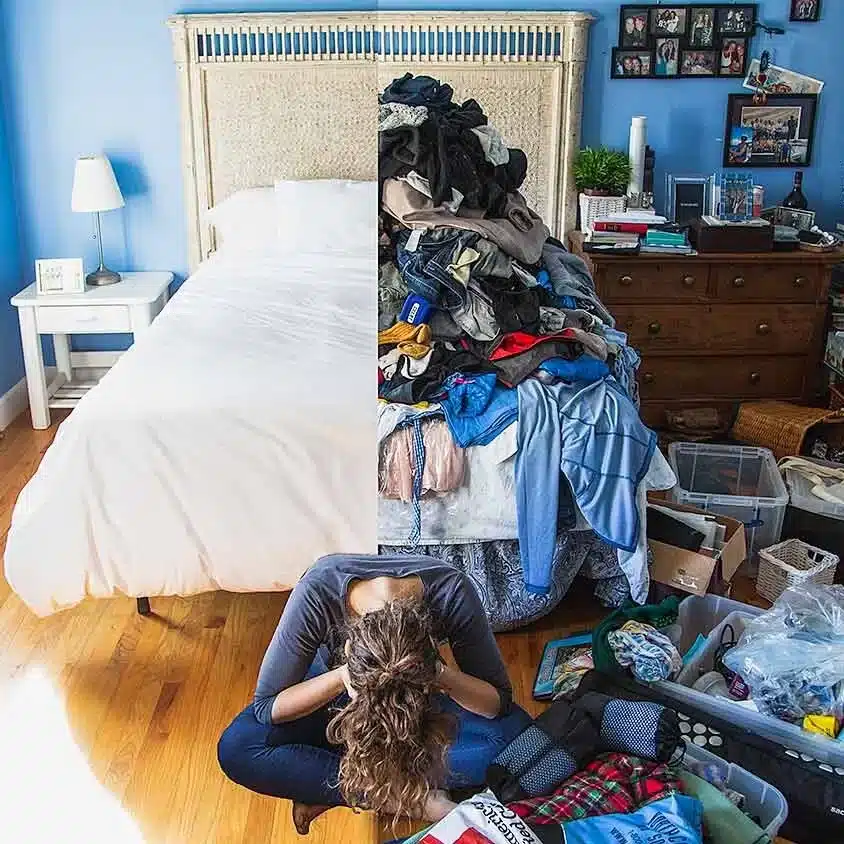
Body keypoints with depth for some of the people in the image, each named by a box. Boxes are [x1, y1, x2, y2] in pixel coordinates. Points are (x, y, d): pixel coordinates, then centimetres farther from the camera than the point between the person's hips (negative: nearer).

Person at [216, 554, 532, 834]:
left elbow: (499, 702, -23)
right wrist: (342, 676, -41)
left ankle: (325, 787, -19)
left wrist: (442, 676, -42)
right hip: (333, 686, 0)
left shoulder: (453, 592, -36)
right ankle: (418, 798, -21)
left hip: (418, 687, 1)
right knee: (235, 748, -27)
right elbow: (266, 707, -25)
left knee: (515, 731, -27)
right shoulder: (315, 593, -38)